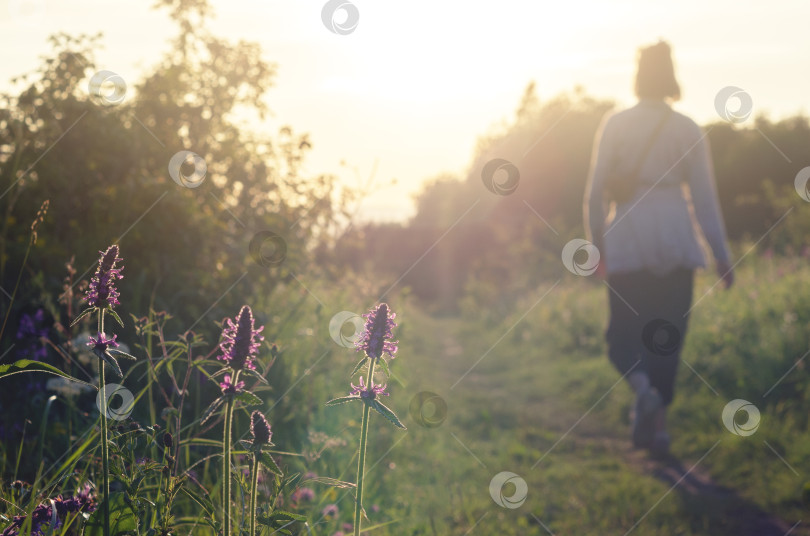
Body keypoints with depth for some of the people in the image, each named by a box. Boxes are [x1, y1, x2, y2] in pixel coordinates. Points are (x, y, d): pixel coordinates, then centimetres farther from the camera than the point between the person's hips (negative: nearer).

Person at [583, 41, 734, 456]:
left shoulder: (614, 125, 0)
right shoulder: (688, 130, 1)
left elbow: (595, 191, -2)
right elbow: (704, 197, 0)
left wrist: (596, 243, 9)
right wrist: (722, 254, 6)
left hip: (627, 240, -1)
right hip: (675, 240, 1)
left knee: (623, 333, 9)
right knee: (668, 335, 11)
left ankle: (643, 387, -20)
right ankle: (657, 423, 7)